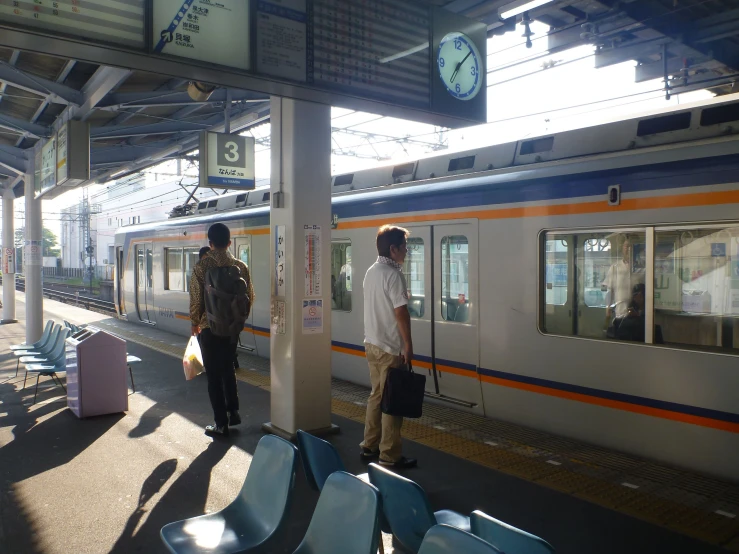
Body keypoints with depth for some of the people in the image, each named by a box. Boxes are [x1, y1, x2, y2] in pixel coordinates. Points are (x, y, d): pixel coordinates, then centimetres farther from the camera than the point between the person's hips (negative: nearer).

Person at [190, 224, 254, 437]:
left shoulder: (202, 265, -11)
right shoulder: (240, 266, -1)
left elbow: (196, 297, -11)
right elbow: (250, 297, 2)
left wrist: (195, 322, 5)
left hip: (209, 327, -4)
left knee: (214, 374, 4)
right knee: (228, 368, 22)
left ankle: (221, 423, 8)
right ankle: (233, 411, 25)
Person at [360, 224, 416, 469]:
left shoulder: (371, 272, 10)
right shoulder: (393, 274, -16)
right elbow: (401, 312, -19)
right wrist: (408, 344, -13)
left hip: (372, 344, 9)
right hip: (390, 348, -9)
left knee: (376, 395, 16)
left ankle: (370, 446, 23)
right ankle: (390, 456, 5)